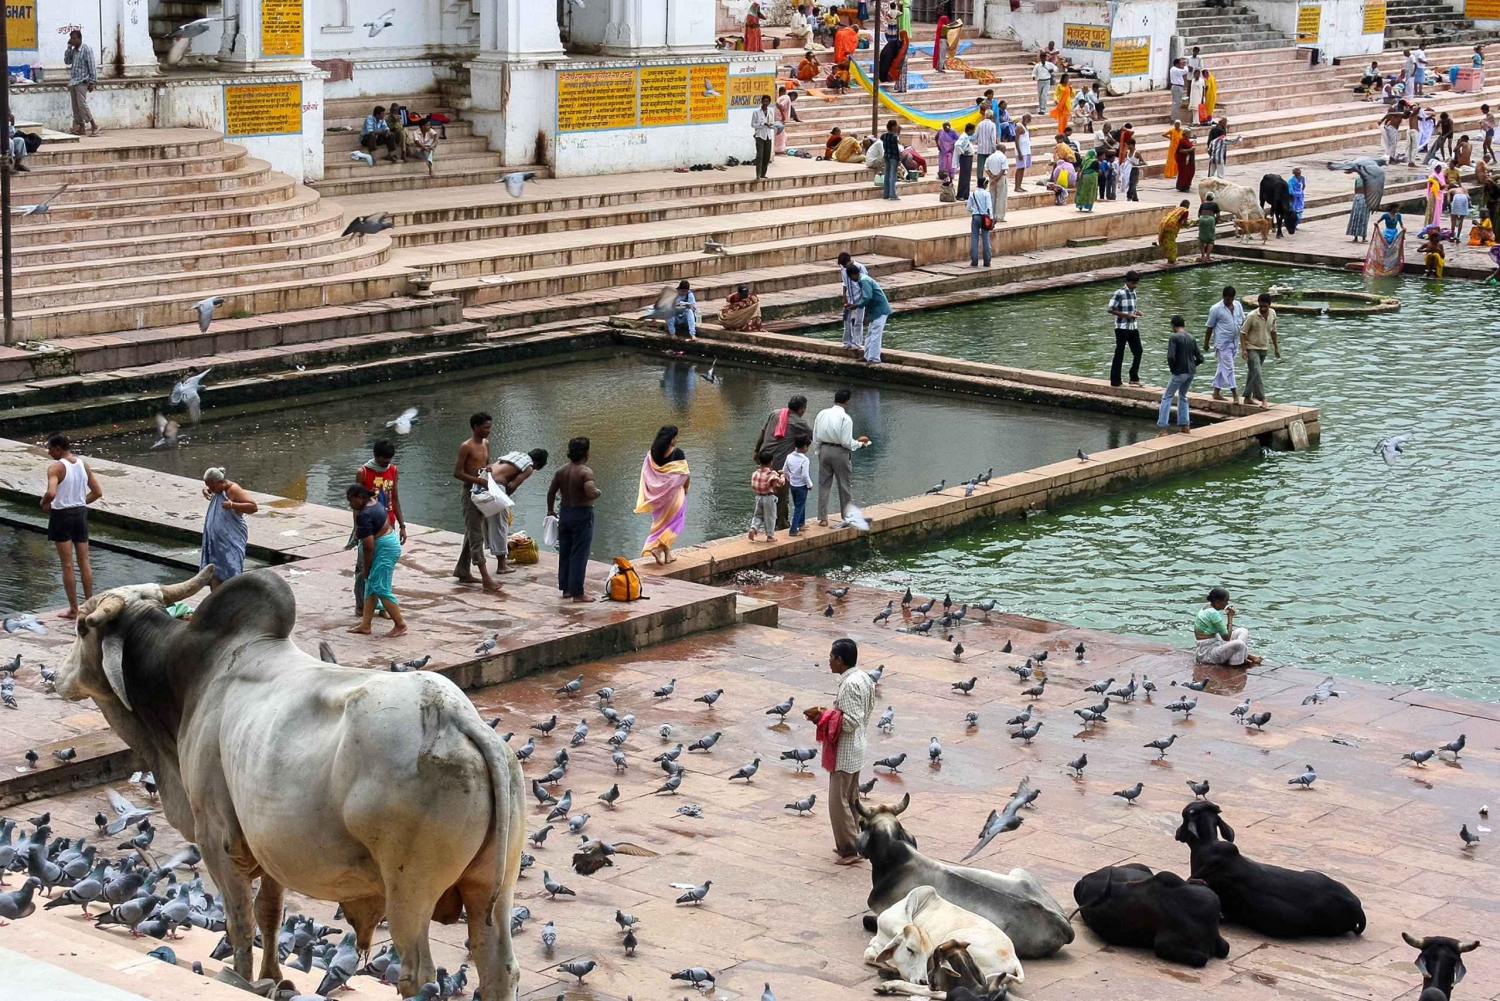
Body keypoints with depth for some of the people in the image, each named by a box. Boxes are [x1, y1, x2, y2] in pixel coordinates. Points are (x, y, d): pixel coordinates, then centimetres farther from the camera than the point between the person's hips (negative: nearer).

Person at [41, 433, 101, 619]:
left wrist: (43, 503, -11)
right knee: (84, 562, 12)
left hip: (62, 515, -6)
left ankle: (73, 609, 6)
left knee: (67, 565, 2)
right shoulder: (83, 465, 3)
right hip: (81, 513, 6)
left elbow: (51, 493, -31)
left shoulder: (56, 467, -17)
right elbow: (97, 493, 7)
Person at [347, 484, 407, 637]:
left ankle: (400, 625, -3)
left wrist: (366, 568, -9)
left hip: (385, 549, -11)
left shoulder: (364, 516, -22)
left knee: (381, 588, -8)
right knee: (371, 585, 11)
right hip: (389, 544, 11)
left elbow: (369, 547, -20)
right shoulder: (372, 502, 7)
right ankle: (365, 624, 13)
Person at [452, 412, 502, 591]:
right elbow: (457, 473, -16)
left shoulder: (486, 443, 10)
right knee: (476, 536, -9)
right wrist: (478, 480, -24)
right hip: (470, 494, -9)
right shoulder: (466, 447, -14)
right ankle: (485, 578, -14)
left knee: (472, 534, 15)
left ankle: (462, 571, 26)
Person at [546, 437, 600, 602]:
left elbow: (551, 492, 9)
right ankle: (577, 593, 0)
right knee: (579, 555, -2)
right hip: (582, 514, -7)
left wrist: (550, 510, 24)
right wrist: (597, 492, -6)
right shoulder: (585, 472, -17)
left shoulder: (561, 471, 4)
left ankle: (566, 588, 22)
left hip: (564, 513, 7)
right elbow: (590, 493, -28)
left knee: (565, 553, 15)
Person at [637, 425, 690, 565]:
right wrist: (686, 487, 7)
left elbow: (646, 474, 0)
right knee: (673, 522, 6)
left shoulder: (652, 453, -2)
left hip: (658, 493, 5)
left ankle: (667, 554, 21)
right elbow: (685, 475, -14)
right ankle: (658, 547, -11)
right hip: (673, 491, -5)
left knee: (662, 521, 17)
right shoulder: (677, 453, -17)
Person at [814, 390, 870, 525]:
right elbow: (847, 442, -16)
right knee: (844, 485, 9)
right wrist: (860, 444, 1)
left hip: (824, 450, 4)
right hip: (839, 453, -4)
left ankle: (822, 518, 9)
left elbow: (815, 438, 4)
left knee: (824, 485, 10)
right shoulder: (845, 418, -15)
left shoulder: (821, 414, 1)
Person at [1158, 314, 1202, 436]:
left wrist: (1172, 369, -4)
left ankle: (1162, 428, -5)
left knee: (1167, 397, 2)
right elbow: (1200, 358, 8)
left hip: (1179, 372, -6)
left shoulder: (1174, 338, -10)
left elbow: (1171, 357, -21)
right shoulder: (1192, 338, 9)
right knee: (1183, 396, 25)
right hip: (1191, 372, 6)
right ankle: (1184, 425, 23)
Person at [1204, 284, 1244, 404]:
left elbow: (1243, 322, 15)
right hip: (1223, 343, -6)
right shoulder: (1216, 309, -10)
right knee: (1228, 368, -8)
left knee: (1223, 367, 14)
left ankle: (1217, 392, 22)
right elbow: (1210, 327, -3)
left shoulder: (1238, 306, 5)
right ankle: (1235, 395, -9)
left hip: (1234, 342, 6)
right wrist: (1206, 343, 2)